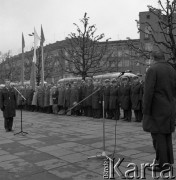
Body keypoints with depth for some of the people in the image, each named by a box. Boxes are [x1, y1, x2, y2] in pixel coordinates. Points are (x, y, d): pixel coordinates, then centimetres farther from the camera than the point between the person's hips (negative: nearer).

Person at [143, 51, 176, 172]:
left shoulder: (153, 69, -11)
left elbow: (149, 92, -18)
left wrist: (146, 111, -13)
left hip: (157, 108, -7)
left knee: (158, 135, -1)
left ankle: (162, 163, 4)